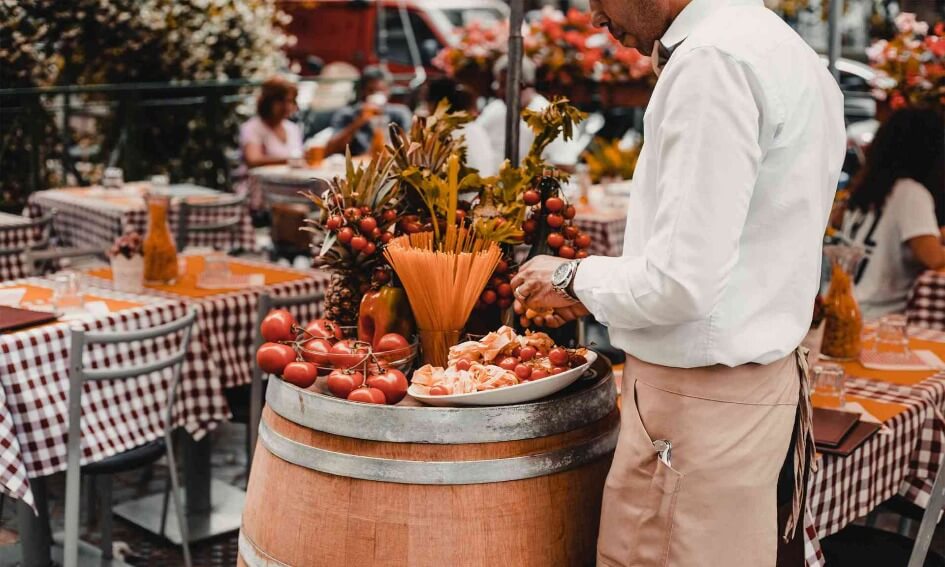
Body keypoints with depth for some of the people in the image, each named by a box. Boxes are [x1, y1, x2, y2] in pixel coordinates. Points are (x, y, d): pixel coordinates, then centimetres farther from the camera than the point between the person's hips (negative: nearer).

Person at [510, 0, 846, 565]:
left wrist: (577, 279, -5)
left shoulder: (711, 62, -19)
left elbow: (681, 283, -22)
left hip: (702, 404, -9)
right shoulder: (779, 48, 12)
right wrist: (602, 288, 16)